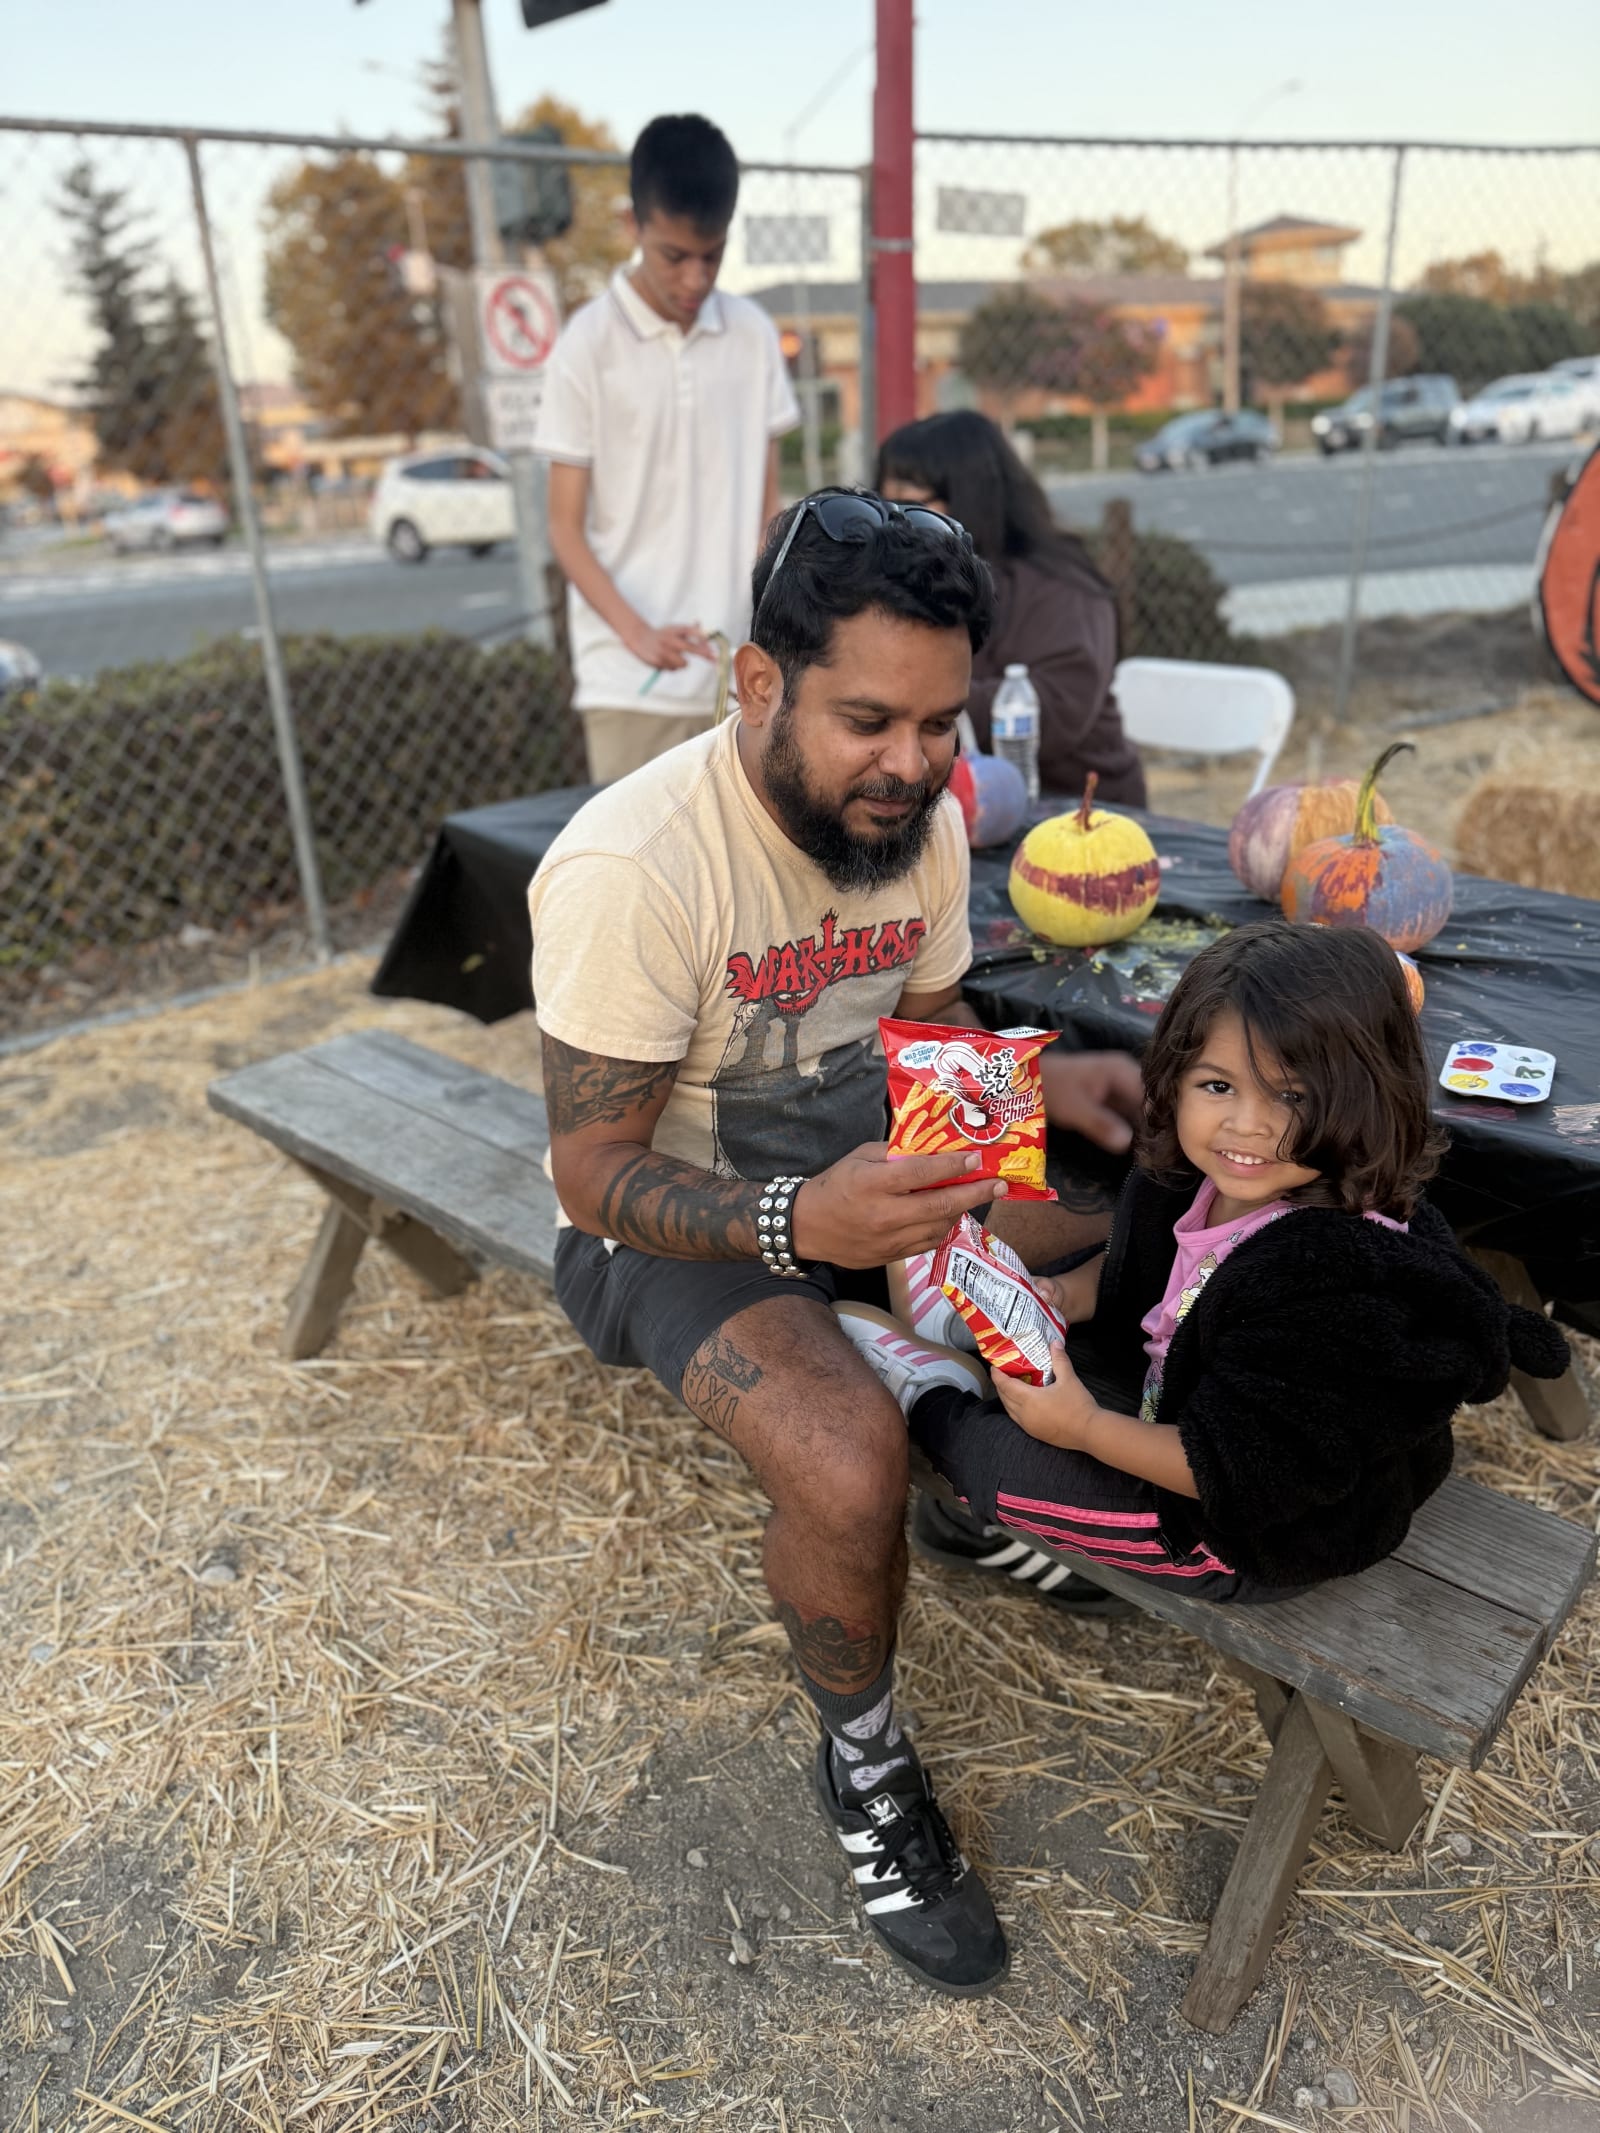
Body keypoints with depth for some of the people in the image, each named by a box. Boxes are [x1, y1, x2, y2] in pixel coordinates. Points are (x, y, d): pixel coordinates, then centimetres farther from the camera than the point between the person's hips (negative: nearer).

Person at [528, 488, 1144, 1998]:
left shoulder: (922, 816, -4)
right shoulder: (630, 868, -27)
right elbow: (596, 1176, -22)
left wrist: (1040, 1081, -12)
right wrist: (796, 1223, -40)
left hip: (863, 1158, 7)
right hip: (678, 1214, -6)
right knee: (848, 1462, -31)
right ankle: (863, 1764, 3)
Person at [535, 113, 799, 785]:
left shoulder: (753, 334, 8)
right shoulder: (589, 345, -3)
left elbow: (768, 509, 12)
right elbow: (566, 529, -3)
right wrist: (637, 633, -18)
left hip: (740, 675, 3)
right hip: (631, 683, -3)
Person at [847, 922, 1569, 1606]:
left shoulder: (1343, 1280, -37)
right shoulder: (1194, 1181, -11)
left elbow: (1240, 1472, -32)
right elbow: (1132, 1267, 11)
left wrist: (1084, 1427, -28)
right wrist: (1066, 1295, -8)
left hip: (1264, 1533, -8)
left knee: (995, 1456, -9)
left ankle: (931, 1402, 21)